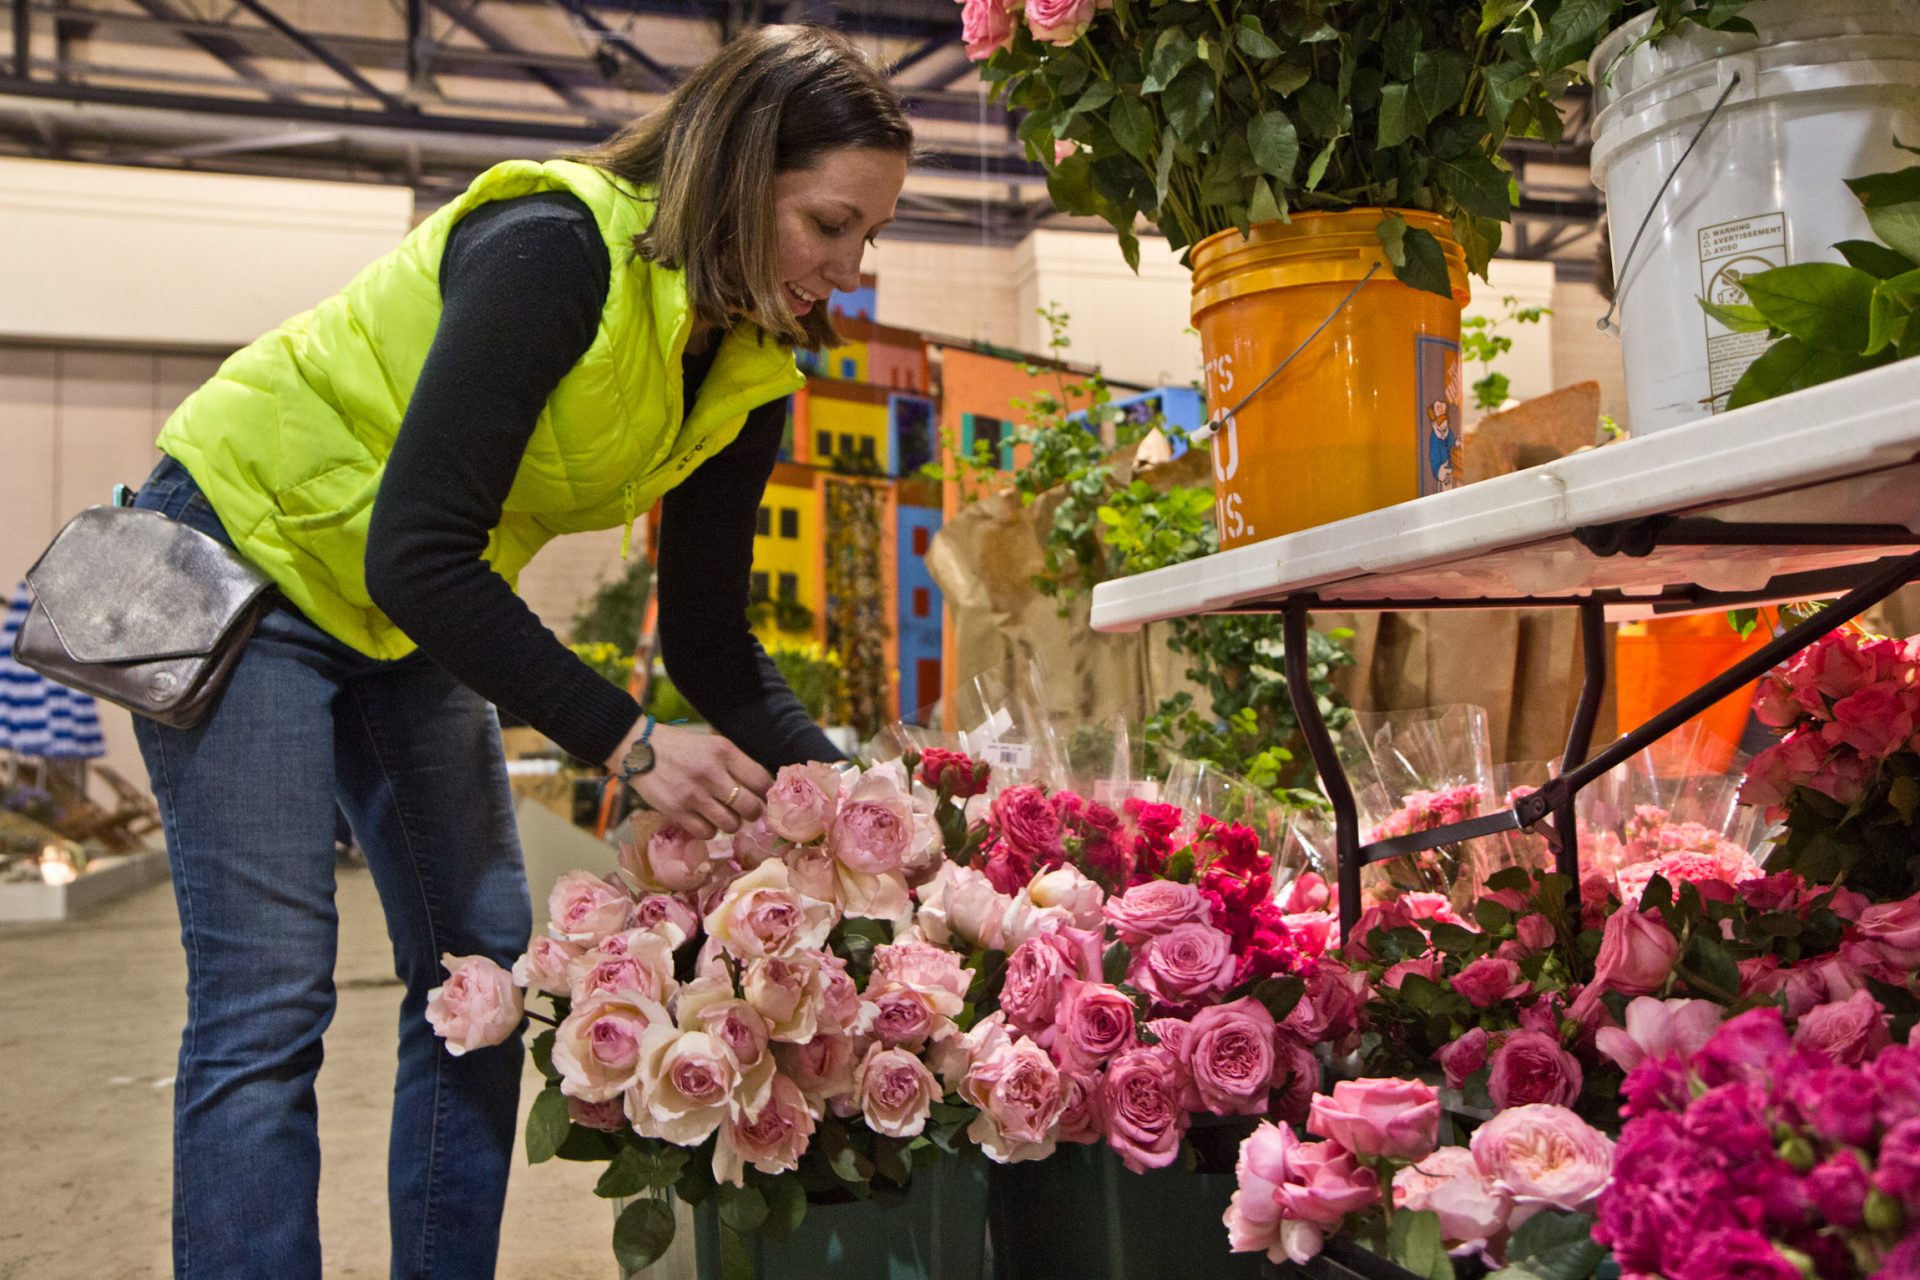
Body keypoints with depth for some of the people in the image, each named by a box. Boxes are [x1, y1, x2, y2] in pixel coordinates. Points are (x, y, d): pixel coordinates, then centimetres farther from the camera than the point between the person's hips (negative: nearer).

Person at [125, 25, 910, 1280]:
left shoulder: (748, 368, -7)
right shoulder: (556, 248, -29)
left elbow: (709, 634, -3)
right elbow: (417, 556, -33)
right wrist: (627, 742, -32)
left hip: (415, 613, 8)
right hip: (249, 551, -7)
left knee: (484, 963, 5)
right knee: (270, 993, -11)